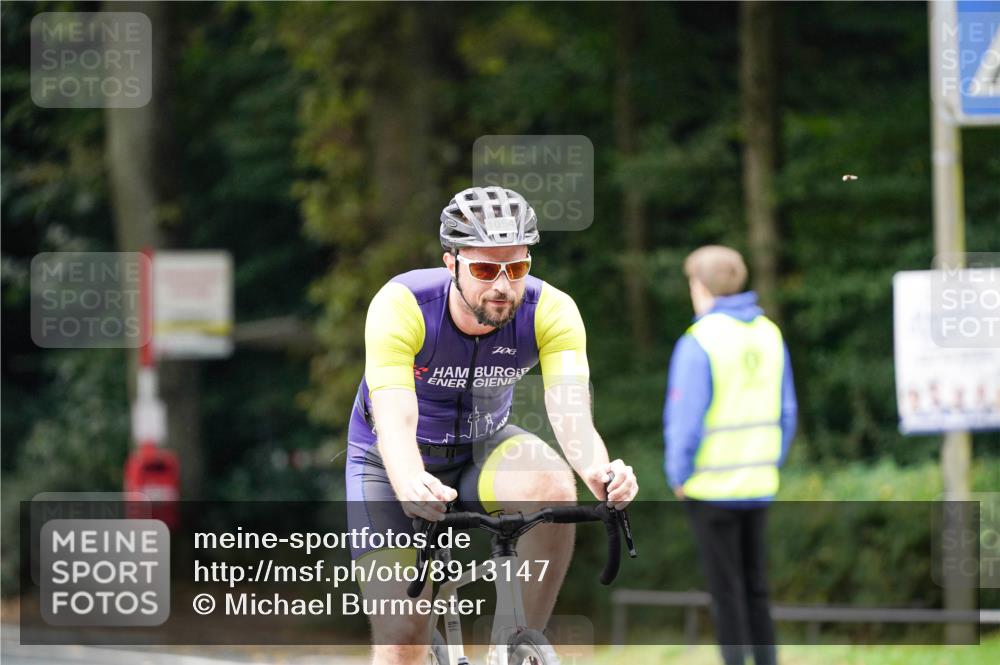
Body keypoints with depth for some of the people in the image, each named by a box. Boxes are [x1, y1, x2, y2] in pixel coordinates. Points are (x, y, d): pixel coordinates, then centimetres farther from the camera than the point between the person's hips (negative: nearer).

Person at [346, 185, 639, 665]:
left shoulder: (551, 312, -24)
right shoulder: (400, 306, -30)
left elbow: (571, 413, -36)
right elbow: (395, 421, -41)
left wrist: (599, 473, -58)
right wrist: (411, 485, -63)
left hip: (481, 449, 2)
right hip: (393, 464, -2)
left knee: (553, 487, -32)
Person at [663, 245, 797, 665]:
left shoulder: (699, 341, -15)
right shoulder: (769, 335, 3)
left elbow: (687, 419, -15)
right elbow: (786, 413, 8)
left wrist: (679, 477, -2)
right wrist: (768, 466, 16)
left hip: (710, 487, -5)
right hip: (758, 487, 5)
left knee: (726, 592, 1)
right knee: (756, 590, 12)